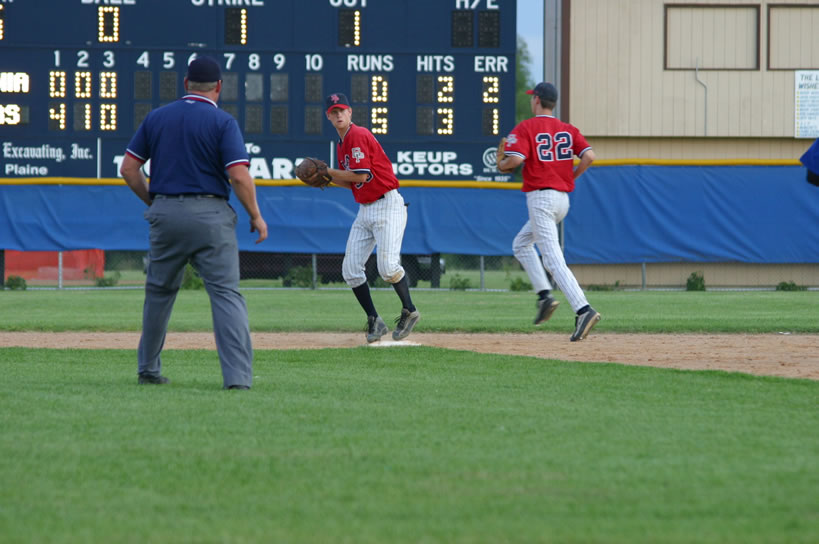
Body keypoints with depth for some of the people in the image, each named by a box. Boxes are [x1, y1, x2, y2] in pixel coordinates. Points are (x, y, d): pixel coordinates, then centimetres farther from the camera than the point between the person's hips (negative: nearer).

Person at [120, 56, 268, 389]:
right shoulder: (223, 122, -5)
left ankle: (148, 370, 26)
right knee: (226, 293, -5)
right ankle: (237, 375, -16)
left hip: (164, 213, 4)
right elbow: (239, 175, -14)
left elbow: (128, 168, 7)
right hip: (210, 217, -4)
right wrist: (256, 216, -2)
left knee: (159, 290, 18)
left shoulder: (156, 117, 8)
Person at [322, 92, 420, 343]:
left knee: (388, 266, -18)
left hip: (388, 206, -9)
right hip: (365, 210, 9)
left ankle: (409, 311, 5)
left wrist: (329, 171, -10)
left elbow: (361, 176, -20)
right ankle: (374, 322, 11)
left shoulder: (358, 136, -13)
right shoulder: (341, 144, 15)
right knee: (351, 269, 1)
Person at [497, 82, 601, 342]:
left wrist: (500, 165, 3)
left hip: (540, 198, -7)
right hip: (563, 199, 7)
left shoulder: (525, 128, -5)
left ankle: (583, 310, -27)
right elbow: (589, 156, -1)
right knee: (521, 244, 25)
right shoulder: (568, 129, 11)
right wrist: (571, 177, 12)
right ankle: (544, 295, 11)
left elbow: (515, 159, -19)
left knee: (553, 259, -13)